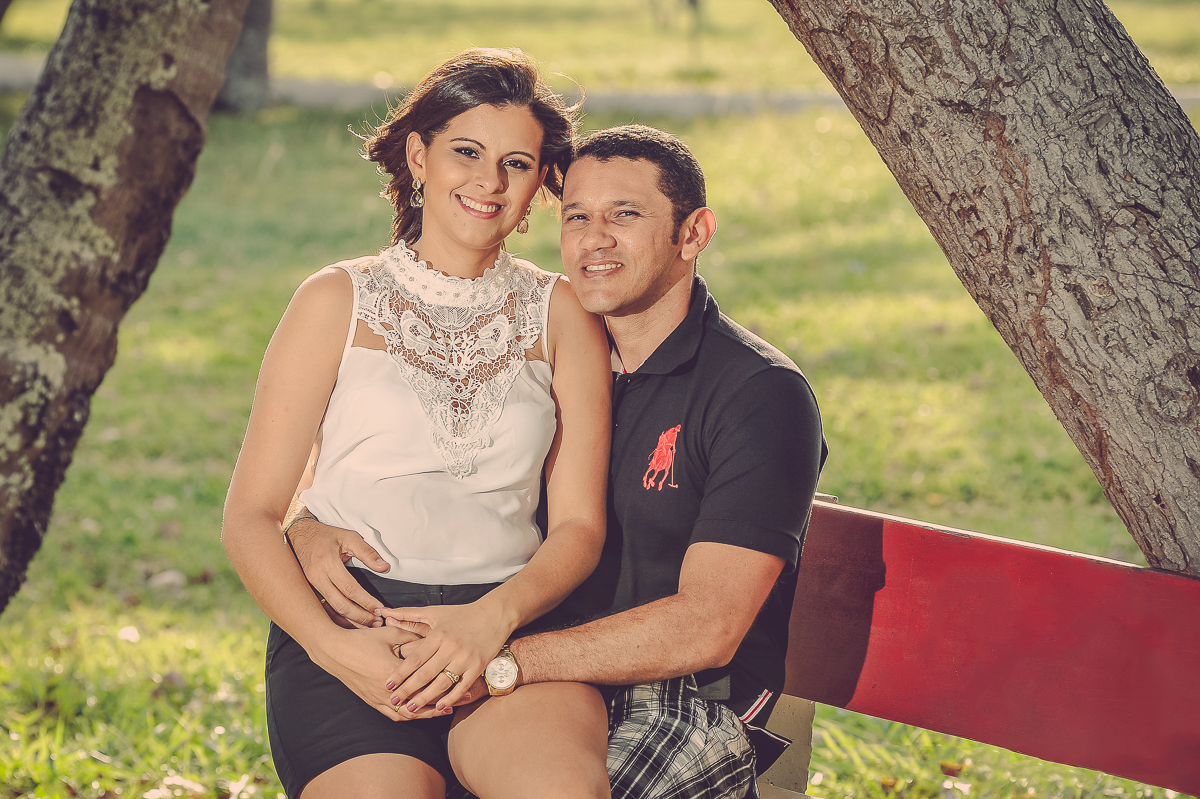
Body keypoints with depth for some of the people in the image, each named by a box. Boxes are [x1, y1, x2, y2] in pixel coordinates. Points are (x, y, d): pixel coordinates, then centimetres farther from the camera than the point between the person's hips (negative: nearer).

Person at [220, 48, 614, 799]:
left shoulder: (561, 314, 14)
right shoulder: (338, 302, 10)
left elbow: (578, 524, 9)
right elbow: (251, 517, 6)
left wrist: (496, 616, -12)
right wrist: (329, 644, -12)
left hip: (513, 631, 0)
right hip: (349, 620, 0)